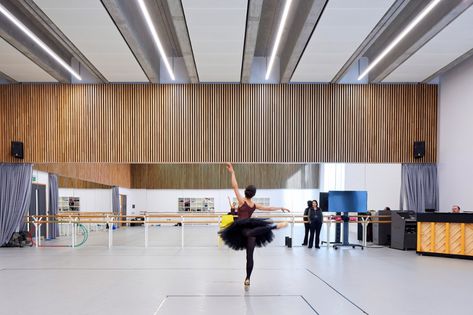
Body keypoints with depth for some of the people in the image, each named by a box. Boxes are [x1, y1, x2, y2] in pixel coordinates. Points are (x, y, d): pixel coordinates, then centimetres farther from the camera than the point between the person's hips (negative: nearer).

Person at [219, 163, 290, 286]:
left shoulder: (242, 201, 0)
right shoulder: (255, 205, 13)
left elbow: (235, 186, -5)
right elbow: (269, 208, 23)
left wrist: (232, 172, -1)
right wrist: (281, 208, 37)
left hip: (243, 229, -6)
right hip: (252, 229, 7)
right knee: (250, 256, 7)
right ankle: (247, 279, 8)